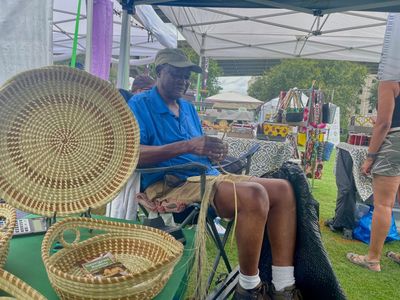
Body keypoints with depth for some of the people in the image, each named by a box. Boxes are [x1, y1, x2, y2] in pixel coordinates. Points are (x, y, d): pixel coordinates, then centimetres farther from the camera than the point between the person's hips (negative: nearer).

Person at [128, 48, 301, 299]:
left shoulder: (189, 108, 23)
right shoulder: (140, 104, 0)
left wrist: (215, 151, -4)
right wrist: (186, 146, -23)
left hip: (209, 175, 9)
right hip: (170, 184, -8)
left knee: (282, 189, -4)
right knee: (254, 195, -31)